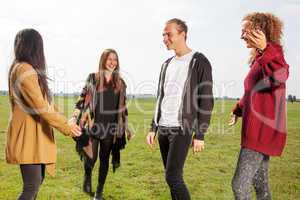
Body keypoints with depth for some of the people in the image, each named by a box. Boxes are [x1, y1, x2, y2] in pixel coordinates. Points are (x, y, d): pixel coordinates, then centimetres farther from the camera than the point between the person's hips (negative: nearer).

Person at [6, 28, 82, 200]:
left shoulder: (27, 69, 15)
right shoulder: (25, 70, -16)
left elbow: (45, 102, 18)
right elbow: (40, 106, -21)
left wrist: (65, 121, 17)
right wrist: (65, 126, -15)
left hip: (36, 134, 10)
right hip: (28, 135, -10)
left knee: (37, 181, 15)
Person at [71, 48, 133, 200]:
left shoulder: (120, 82, 10)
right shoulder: (93, 78, 2)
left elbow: (123, 107, 14)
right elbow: (83, 98, 1)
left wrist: (127, 127, 13)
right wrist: (74, 117, -9)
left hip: (111, 126, 3)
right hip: (93, 124, -2)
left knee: (104, 159, 7)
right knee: (91, 158, -8)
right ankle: (87, 177, 27)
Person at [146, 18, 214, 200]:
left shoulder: (199, 62, -5)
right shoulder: (167, 64, 15)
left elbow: (206, 100, -9)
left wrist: (200, 135, -13)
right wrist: (153, 128, 14)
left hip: (182, 129, -7)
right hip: (163, 129, 7)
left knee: (173, 177, -13)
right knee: (171, 176, 10)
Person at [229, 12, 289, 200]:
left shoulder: (273, 55, -15)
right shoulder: (259, 59, 14)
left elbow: (280, 76, -39)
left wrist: (266, 50, -52)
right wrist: (238, 110, 37)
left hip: (263, 132, -10)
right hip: (260, 131, 10)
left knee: (239, 184, -8)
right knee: (260, 182, 17)